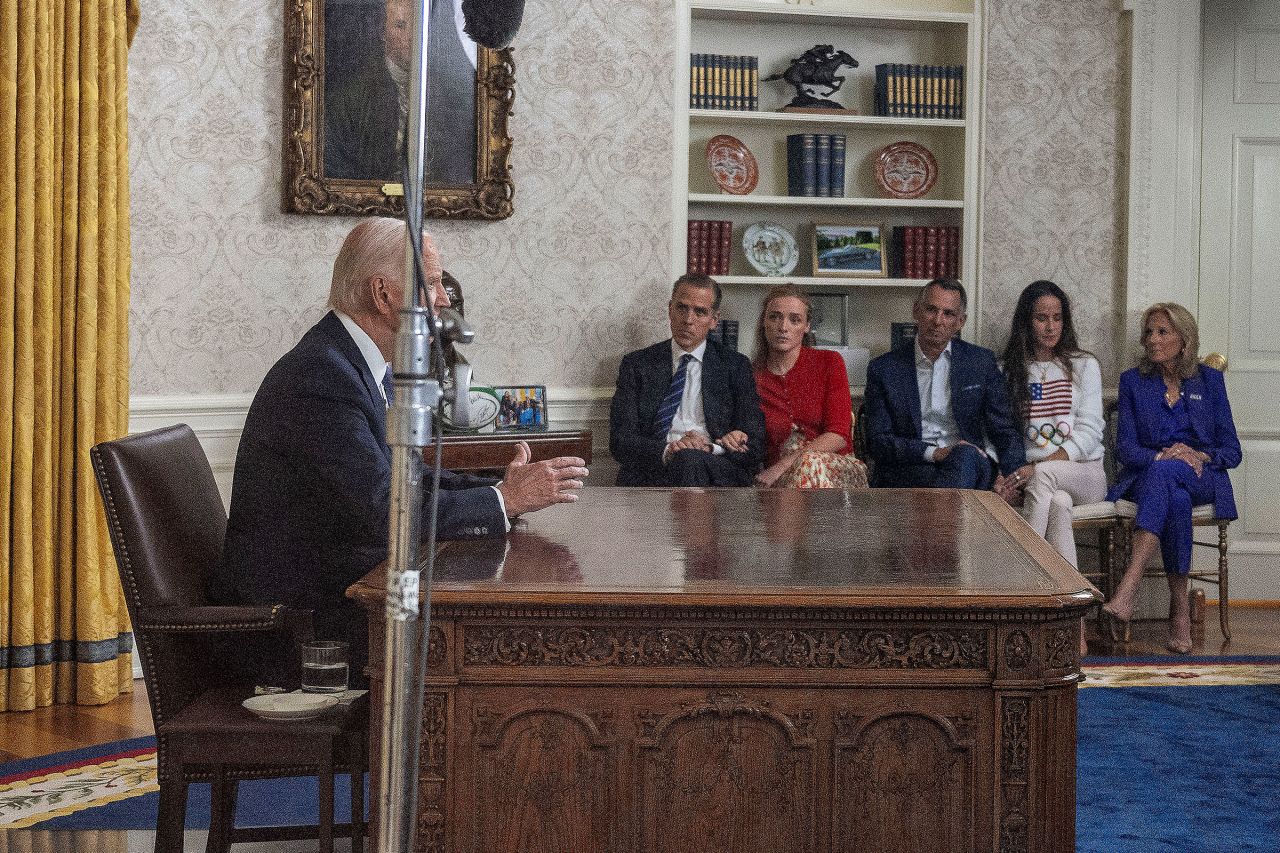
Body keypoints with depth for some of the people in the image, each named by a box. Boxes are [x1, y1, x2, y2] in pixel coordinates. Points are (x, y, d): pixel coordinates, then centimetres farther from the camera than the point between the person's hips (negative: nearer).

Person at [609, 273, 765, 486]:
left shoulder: (735, 366, 15)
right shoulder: (636, 364, 15)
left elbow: (754, 445, 7)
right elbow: (620, 441, 4)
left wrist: (710, 448, -13)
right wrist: (666, 450, -16)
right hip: (651, 473, -1)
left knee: (691, 461, -35)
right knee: (684, 460, -36)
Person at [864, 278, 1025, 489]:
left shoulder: (982, 362, 12)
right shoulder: (883, 369, 8)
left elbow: (1004, 432, 12)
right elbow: (878, 442, 1)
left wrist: (1014, 474, -10)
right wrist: (933, 453, -15)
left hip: (969, 464, 1)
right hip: (909, 469, -1)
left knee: (965, 456, -36)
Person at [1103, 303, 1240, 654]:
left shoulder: (1209, 380, 12)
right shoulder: (1133, 381, 13)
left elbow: (1232, 451, 9)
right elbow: (1124, 448, 3)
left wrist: (1199, 455, -12)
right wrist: (1161, 455, -16)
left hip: (1201, 478, -1)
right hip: (1147, 476, 1)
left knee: (1164, 474, -38)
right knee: (1175, 500, -38)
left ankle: (1129, 585, -50)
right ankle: (1180, 609, -38)